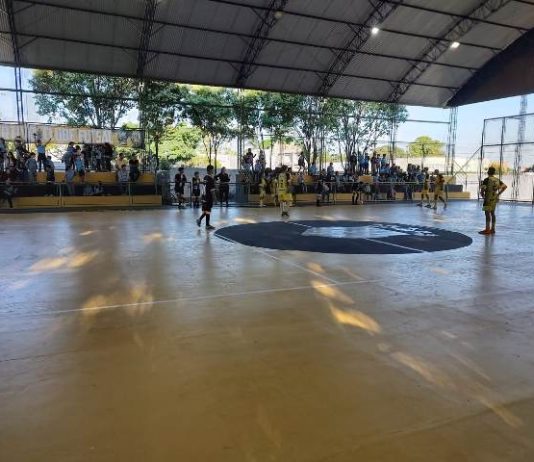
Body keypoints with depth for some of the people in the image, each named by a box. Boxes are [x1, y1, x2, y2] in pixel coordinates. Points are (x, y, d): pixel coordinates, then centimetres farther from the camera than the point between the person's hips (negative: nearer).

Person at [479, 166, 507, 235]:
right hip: (494, 199, 8)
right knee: (492, 213, 12)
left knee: (487, 213, -6)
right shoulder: (497, 180, 9)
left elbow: (482, 189, -19)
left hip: (488, 199, -7)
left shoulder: (486, 180, -13)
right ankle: (492, 229, 16)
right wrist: (498, 194, 11)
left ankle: (487, 230, -7)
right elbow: (505, 186, 12)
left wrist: (482, 196, -2)